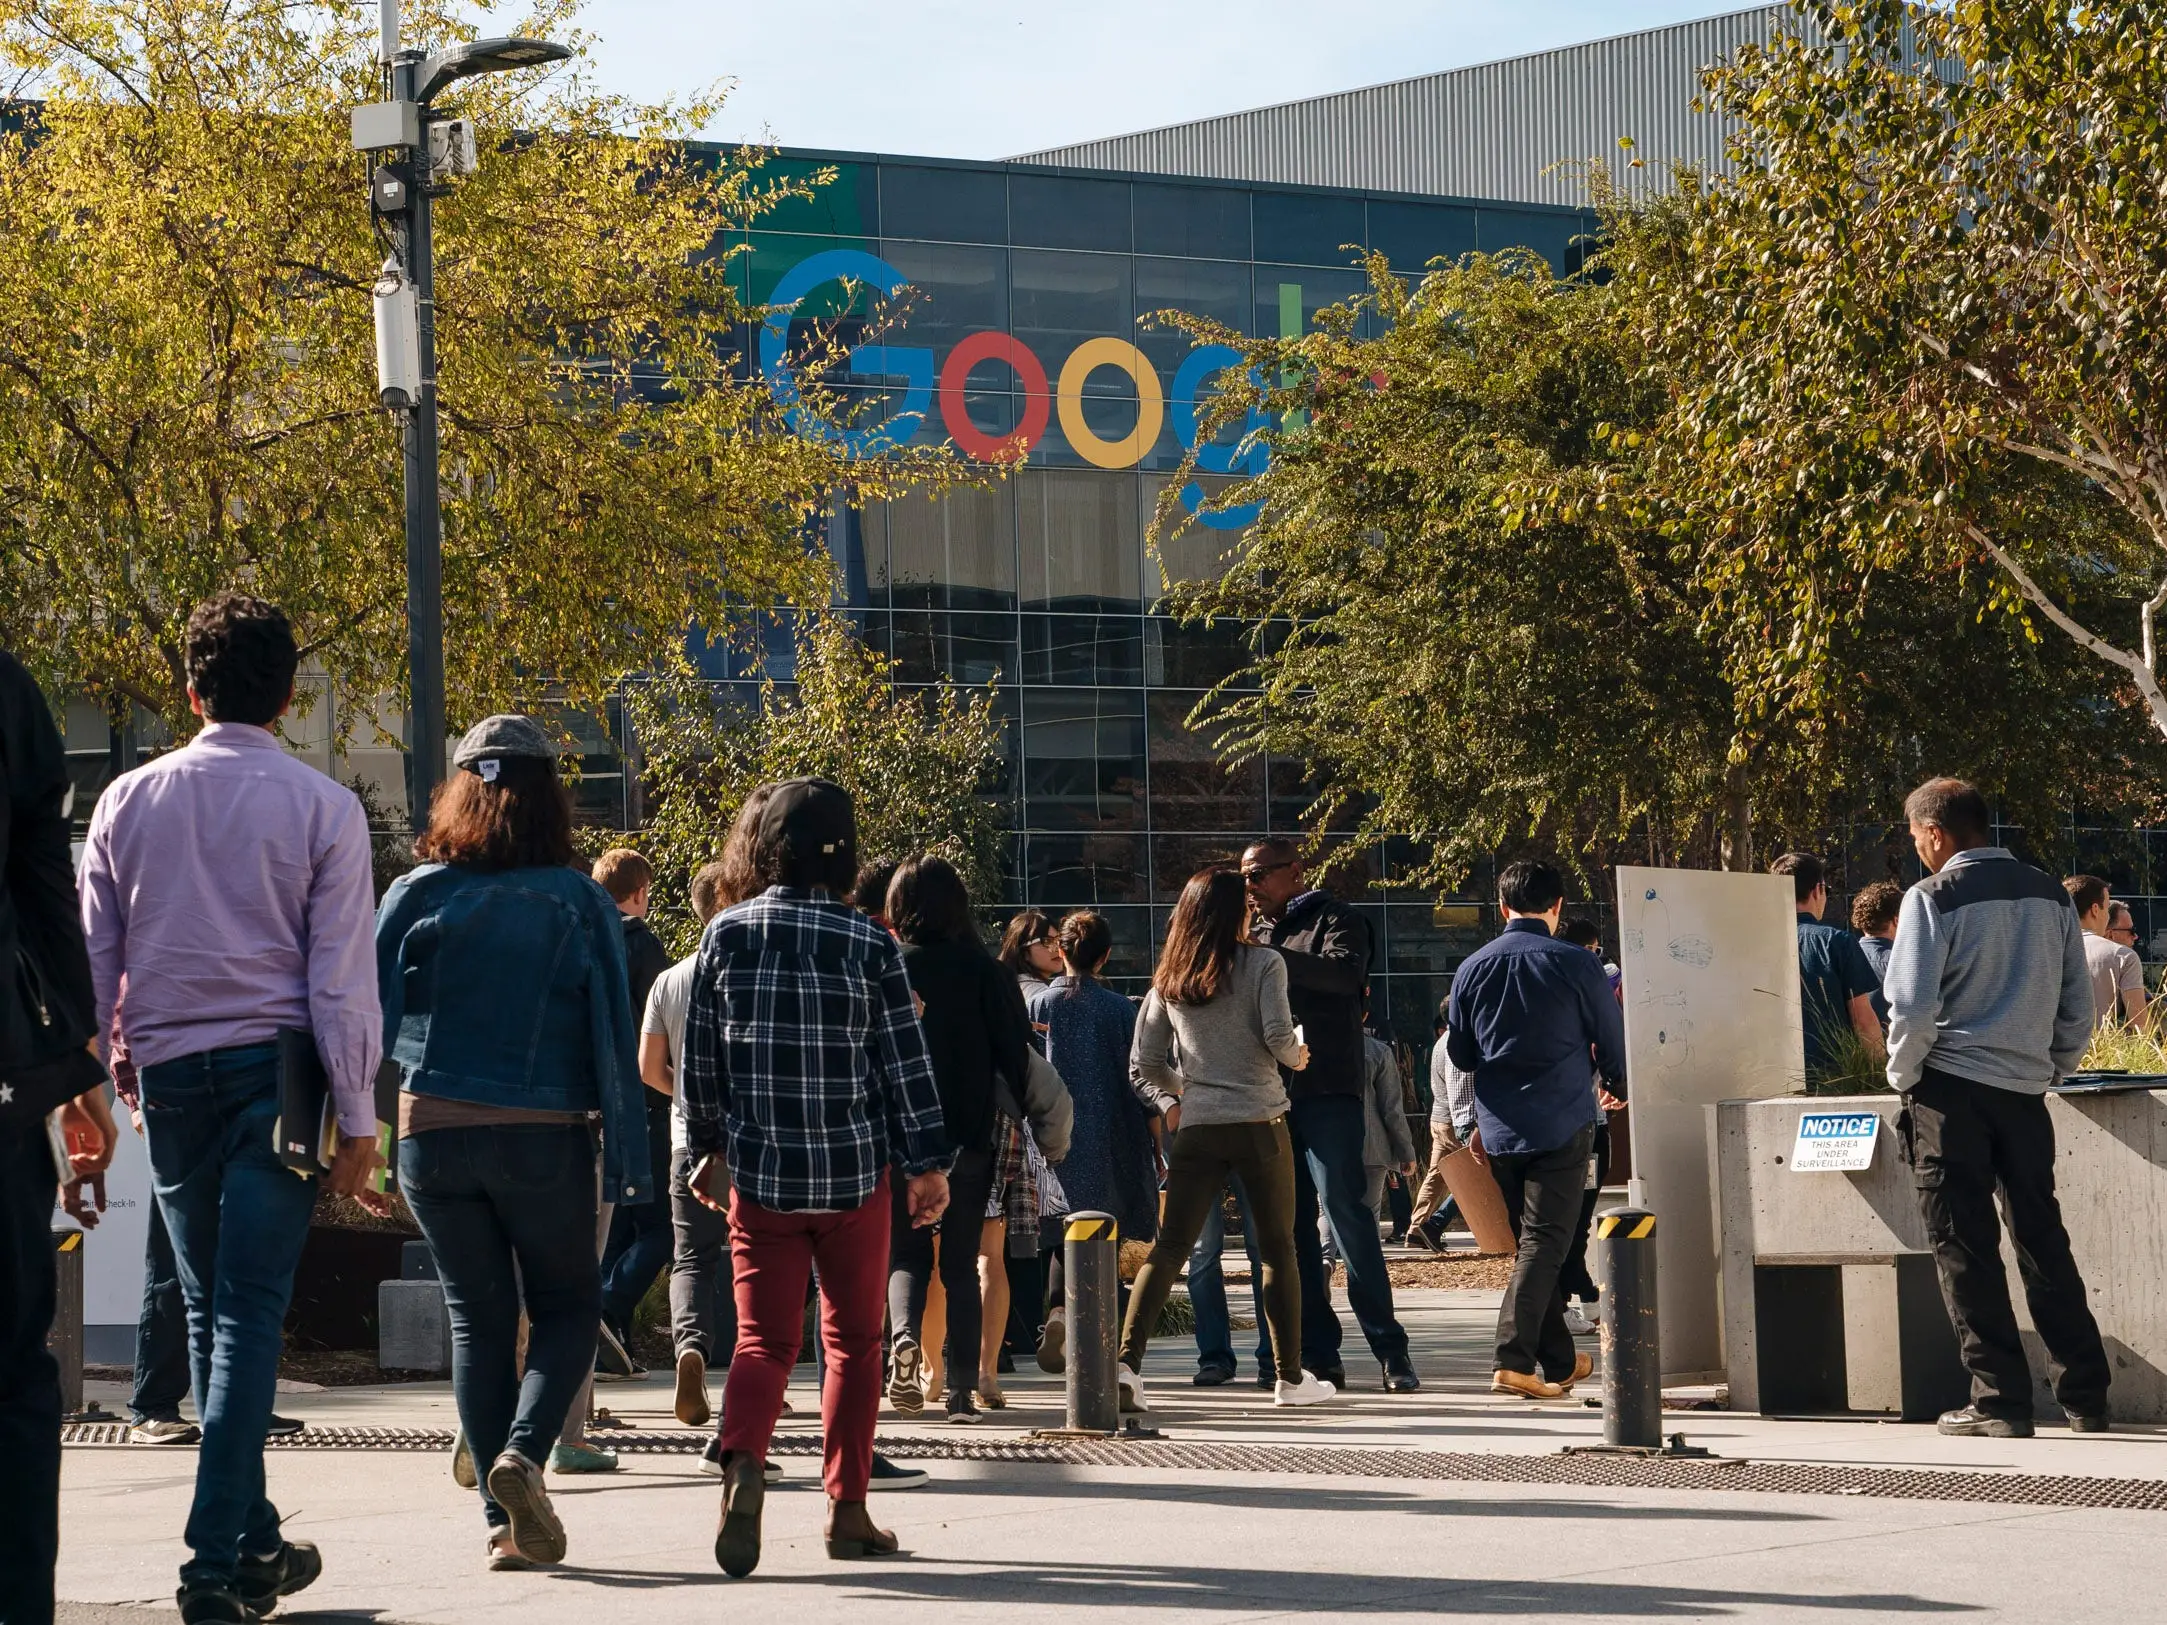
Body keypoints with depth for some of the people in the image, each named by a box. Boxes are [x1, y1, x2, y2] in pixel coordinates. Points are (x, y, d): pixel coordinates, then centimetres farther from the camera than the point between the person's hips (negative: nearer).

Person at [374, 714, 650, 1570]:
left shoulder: (418, 895, -1)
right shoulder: (577, 903, -3)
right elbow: (613, 1036, -4)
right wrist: (630, 1163, 0)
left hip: (434, 1135, 2)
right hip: (545, 1138, -2)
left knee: (477, 1320, 11)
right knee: (566, 1308, 13)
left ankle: (505, 1520, 7)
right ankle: (524, 1453, -13)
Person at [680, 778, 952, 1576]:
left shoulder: (727, 934, -2)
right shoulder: (869, 944, -6)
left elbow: (700, 1057, 5)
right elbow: (905, 1062, -3)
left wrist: (708, 1147, 18)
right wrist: (927, 1164, 6)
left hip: (759, 1172, 1)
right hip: (856, 1172, -1)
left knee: (764, 1338, 3)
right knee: (853, 1341, 12)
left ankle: (742, 1463, -24)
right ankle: (848, 1508, 12)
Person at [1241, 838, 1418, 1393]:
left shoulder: (1334, 919, 2)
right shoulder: (1256, 933, 22)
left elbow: (1346, 972, -19)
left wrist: (1269, 957, -23)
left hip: (1327, 1090, -7)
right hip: (1270, 1093, 7)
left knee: (1345, 1211, -12)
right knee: (1292, 1226, 4)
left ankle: (1389, 1350, -10)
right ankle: (1318, 1354, 7)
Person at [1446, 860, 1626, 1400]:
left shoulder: (1473, 967, 4)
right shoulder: (1575, 965, -6)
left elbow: (1460, 1054, 13)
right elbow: (1613, 1046, 3)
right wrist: (1620, 1088, 24)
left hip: (1500, 1128, 4)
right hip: (1563, 1123, -4)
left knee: (1531, 1240, 15)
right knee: (1544, 1242, -6)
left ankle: (1559, 1360, 22)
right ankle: (1514, 1361, -18)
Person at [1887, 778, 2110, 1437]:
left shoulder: (1933, 899, -8)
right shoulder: (2049, 895, 10)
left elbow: (1913, 1007, -13)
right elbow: (2081, 1007, 11)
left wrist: (1904, 1076, 2)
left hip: (1952, 1088, -5)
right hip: (2026, 1090, 5)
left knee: (1963, 1246, 0)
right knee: (2043, 1240, 12)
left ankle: (2000, 1401, -2)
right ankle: (2087, 1400, 12)